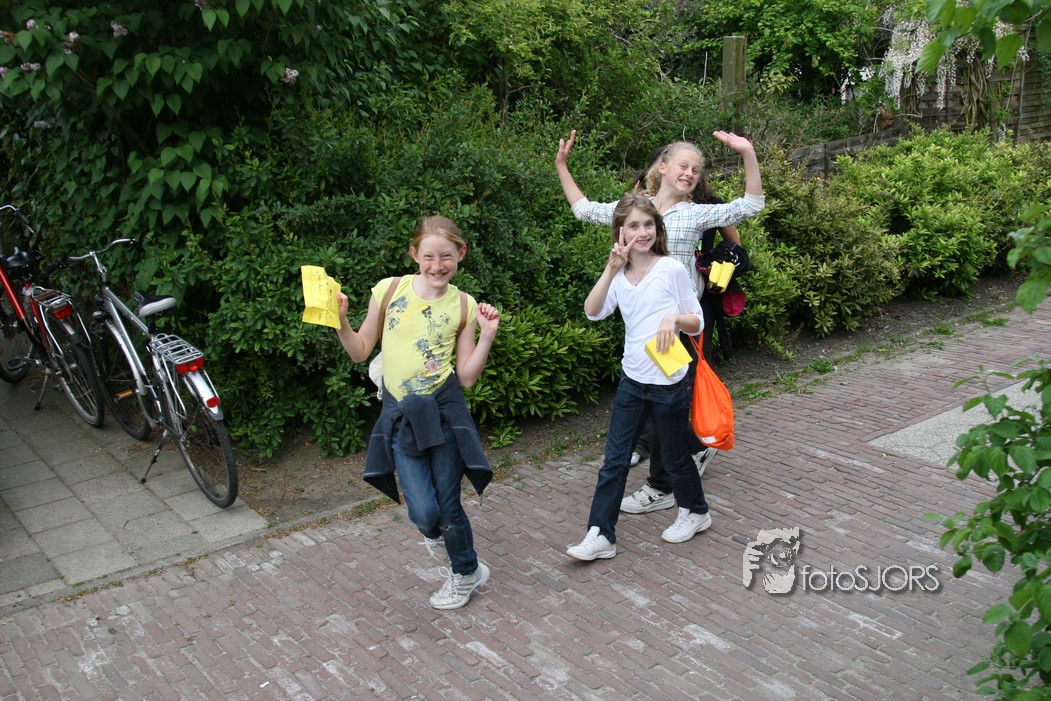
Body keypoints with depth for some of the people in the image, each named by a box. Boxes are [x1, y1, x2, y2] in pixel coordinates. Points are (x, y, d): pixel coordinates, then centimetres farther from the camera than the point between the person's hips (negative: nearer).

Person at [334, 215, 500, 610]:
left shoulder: (464, 306, 0)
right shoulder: (390, 290, -2)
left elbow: (467, 377, 0)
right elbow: (360, 352, 5)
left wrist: (487, 336, -11)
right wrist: (341, 322, -11)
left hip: (444, 411, 0)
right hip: (401, 415, 0)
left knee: (448, 507, 6)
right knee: (423, 513, -7)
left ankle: (465, 575, 36)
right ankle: (437, 532, 34)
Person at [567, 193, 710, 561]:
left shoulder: (672, 269, -7)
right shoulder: (618, 275, 3)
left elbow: (696, 323, -1)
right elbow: (593, 311, -15)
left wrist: (674, 317, -22)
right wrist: (611, 268, -24)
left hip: (669, 382, -4)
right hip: (632, 380, 4)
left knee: (674, 455, 12)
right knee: (614, 460, 4)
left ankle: (695, 511, 37)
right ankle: (601, 534, 10)